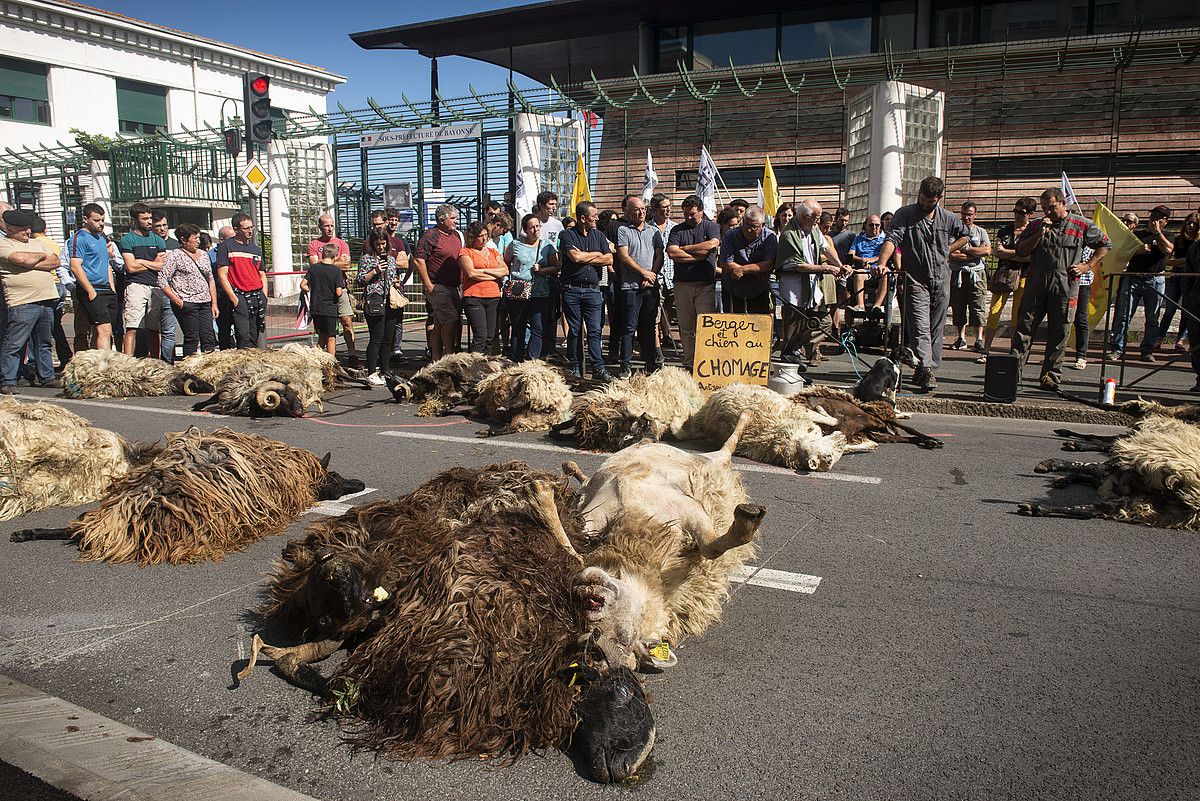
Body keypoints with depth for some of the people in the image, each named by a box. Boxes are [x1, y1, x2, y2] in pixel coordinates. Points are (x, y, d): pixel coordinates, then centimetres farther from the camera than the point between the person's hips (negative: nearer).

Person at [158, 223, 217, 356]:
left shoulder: (203, 254, 16)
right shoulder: (175, 255, -3)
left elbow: (210, 279, 20)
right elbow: (162, 280, -6)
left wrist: (214, 303, 13)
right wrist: (176, 300, -14)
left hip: (205, 303, 6)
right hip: (186, 303, -6)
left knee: (209, 338, 2)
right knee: (192, 339, -6)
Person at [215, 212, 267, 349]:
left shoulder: (255, 248, 18)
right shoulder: (226, 246, 2)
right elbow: (222, 275, -4)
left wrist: (264, 297, 8)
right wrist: (233, 298, -12)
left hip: (258, 296, 5)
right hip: (239, 296, -5)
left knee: (256, 337, 5)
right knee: (243, 337, -12)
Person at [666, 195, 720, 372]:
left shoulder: (711, 227, 8)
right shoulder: (677, 229, 11)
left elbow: (712, 244, -12)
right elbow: (672, 253, -5)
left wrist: (685, 248, -4)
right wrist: (699, 255, -7)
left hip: (706, 285, -2)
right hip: (682, 284, 2)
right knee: (685, 328, 5)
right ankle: (688, 364, 12)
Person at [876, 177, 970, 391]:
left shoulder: (949, 219, 8)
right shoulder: (905, 214, -3)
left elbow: (965, 235, 26)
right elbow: (892, 239, -17)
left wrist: (947, 250, 9)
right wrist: (882, 262, -34)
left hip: (941, 281, 4)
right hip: (916, 279, -4)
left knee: (935, 327, 7)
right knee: (920, 325, -14)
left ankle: (925, 370, 16)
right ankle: (925, 369, -21)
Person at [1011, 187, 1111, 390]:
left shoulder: (1082, 225, 7)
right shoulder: (1035, 226, 12)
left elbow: (1104, 245, 15)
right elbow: (1021, 251, 5)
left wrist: (1087, 266, 3)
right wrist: (1039, 234, -7)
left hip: (1065, 286, -1)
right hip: (1035, 284, 1)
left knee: (1058, 333, 2)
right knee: (1025, 326, -4)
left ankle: (1050, 374, 8)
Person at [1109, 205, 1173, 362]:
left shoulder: (1167, 236, 10)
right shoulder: (1137, 233, 12)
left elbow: (1168, 250, -12)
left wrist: (1157, 232, -9)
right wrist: (1138, 250, -9)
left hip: (1155, 280, 0)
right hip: (1132, 278, 0)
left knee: (1152, 318, 3)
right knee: (1123, 315, -6)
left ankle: (1147, 350, 10)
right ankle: (1117, 349, -5)